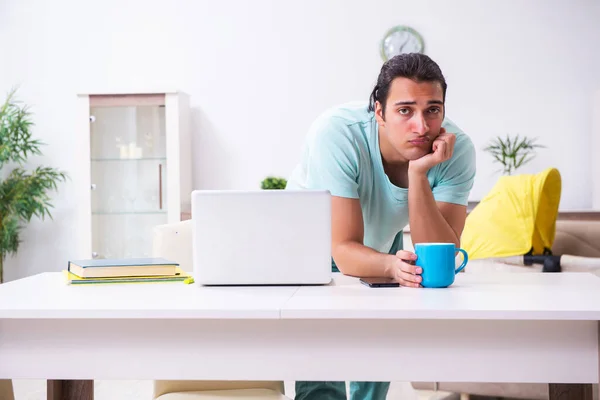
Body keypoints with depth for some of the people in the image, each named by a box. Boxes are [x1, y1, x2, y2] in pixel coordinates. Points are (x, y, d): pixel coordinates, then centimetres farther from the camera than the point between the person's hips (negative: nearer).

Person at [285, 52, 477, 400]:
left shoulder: (457, 149, -30)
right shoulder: (337, 133, -39)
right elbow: (345, 251, -39)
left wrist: (418, 174, -46)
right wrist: (391, 265, -60)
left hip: (380, 240, 3)